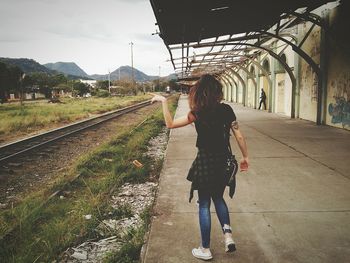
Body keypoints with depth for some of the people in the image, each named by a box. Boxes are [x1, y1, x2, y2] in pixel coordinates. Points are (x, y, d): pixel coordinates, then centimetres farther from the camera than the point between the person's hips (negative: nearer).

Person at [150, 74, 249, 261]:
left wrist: (163, 102, -4)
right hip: (222, 161, 5)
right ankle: (228, 234, 13)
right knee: (218, 198, 26)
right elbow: (239, 136, 0)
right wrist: (245, 157, 12)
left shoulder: (197, 114, -14)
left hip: (205, 161, -4)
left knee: (204, 204, 9)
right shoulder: (226, 110, -3)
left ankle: (205, 250, 20)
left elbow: (170, 124, -9)